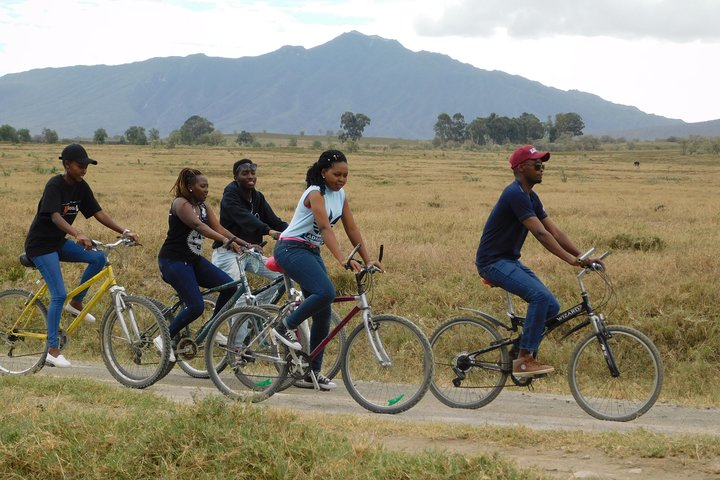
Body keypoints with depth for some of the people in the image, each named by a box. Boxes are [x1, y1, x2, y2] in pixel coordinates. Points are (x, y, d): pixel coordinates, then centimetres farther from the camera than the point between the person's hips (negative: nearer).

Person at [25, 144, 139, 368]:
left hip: (59, 242, 8)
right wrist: (77, 234, -52)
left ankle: (76, 303, 10)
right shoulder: (55, 185, -21)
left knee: (98, 258, -7)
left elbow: (98, 213, -1)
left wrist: (125, 231, -13)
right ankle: (53, 350, -7)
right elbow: (55, 216, -35)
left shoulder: (81, 187, 1)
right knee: (59, 295, -14)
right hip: (41, 244, -8)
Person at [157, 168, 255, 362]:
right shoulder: (180, 204, -14)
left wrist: (243, 243, -9)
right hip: (174, 260, -8)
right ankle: (164, 338, -1)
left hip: (194, 259, 8)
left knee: (229, 285, -7)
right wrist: (225, 241, -43)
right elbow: (198, 225, -30)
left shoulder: (203, 206, 12)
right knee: (196, 306, -18)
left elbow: (218, 228, 4)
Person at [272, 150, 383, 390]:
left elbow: (351, 229, 9)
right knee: (326, 292, -30)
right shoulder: (315, 193, -17)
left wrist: (367, 260, 1)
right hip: (291, 249, -8)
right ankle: (285, 327, -10)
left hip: (311, 252, 8)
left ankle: (313, 373, 9)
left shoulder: (340, 195, 8)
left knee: (323, 314, 2)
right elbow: (325, 228, -29)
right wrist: (343, 260, -39)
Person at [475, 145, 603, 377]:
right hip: (493, 262, -10)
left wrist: (583, 257, -1)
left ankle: (523, 357, 9)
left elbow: (555, 232, 9)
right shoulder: (515, 194, -19)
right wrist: (570, 259, -30)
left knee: (551, 306, 0)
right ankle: (524, 360, -21)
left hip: (510, 261, 10)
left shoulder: (531, 198, 12)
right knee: (540, 295, -27)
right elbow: (540, 233, -26)